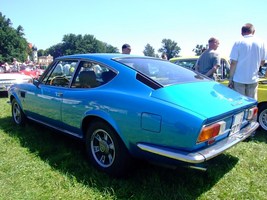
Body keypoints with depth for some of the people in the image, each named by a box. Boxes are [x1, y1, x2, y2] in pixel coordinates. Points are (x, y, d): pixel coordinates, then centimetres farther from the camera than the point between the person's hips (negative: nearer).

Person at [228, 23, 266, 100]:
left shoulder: (238, 43, -6)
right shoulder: (261, 43, 3)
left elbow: (233, 63, -9)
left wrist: (230, 79, -2)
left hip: (239, 79, -2)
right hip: (253, 79, 3)